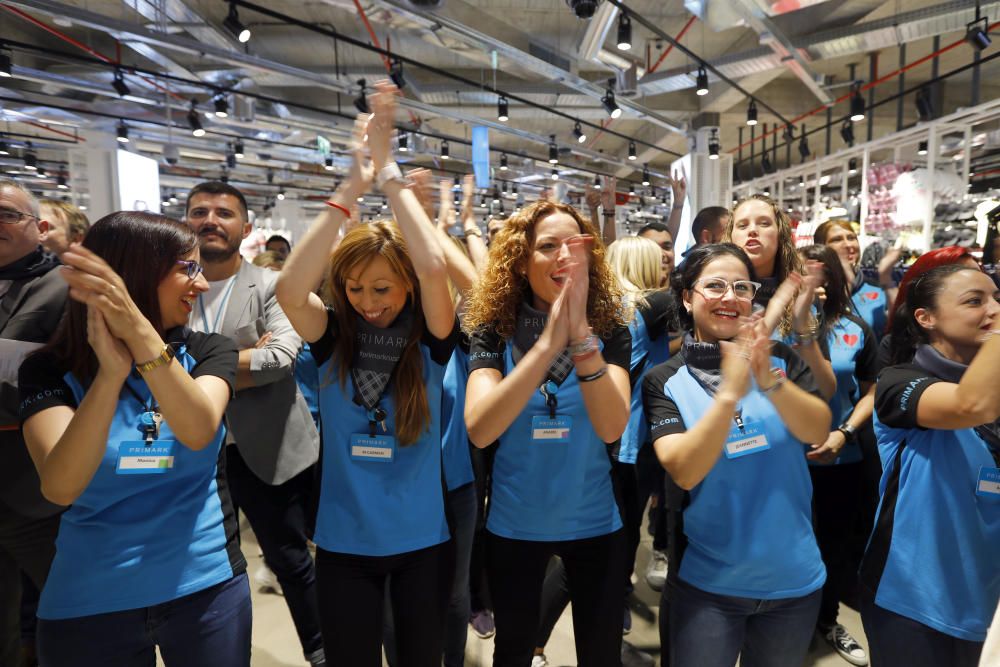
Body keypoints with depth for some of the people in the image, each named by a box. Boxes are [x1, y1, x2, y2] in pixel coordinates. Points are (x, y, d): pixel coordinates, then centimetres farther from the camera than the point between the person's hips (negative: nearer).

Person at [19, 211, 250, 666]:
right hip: (89, 602, -1)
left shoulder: (208, 351, -5)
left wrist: (141, 333, -36)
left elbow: (199, 432, -24)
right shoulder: (51, 370, -8)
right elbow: (60, 487, -22)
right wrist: (112, 371, -35)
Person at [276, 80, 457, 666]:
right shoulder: (333, 338, -7)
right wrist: (353, 186, -26)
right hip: (345, 541, 1)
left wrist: (389, 172, -22)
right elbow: (290, 288, -26)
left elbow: (434, 269, -28)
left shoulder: (431, 339, -10)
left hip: (422, 538, 0)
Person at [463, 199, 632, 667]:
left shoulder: (610, 329, -10)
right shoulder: (494, 331, -12)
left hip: (593, 522, 1)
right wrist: (549, 343, -35)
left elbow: (611, 428, -23)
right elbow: (479, 430, -26)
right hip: (514, 524, 0)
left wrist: (581, 336, -35)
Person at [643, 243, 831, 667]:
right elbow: (684, 471, -21)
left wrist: (770, 379, -30)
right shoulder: (664, 382, -10)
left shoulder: (782, 360, -2)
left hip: (794, 575, 3)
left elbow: (818, 432, -14)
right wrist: (730, 392, -32)